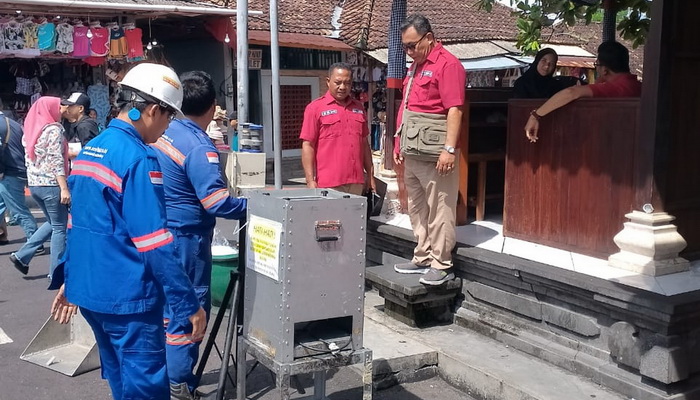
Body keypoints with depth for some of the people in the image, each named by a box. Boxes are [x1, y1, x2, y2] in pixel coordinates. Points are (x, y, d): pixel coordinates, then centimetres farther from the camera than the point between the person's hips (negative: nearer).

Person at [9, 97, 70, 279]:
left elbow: (29, 158, 17)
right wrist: (64, 188, -19)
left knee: (53, 223, 21)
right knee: (59, 227, 2)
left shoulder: (32, 129, 13)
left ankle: (22, 255, 15)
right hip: (51, 184, -8)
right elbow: (56, 161, -18)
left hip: (34, 183, 8)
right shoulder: (53, 129, -11)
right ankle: (56, 271, 5)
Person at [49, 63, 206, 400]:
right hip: (127, 297, -9)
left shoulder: (89, 150, 9)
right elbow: (155, 244, -22)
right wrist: (189, 305, -17)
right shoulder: (138, 158, -19)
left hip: (87, 289, 9)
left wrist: (67, 279, 24)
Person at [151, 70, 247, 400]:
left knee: (168, 308, 19)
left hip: (161, 235, 9)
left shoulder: (164, 134, 4)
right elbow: (217, 203, -26)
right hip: (186, 240, -9)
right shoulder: (199, 147, -21)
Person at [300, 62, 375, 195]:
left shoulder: (358, 107, 16)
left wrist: (370, 174, 18)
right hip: (329, 184, -5)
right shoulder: (315, 108, 0)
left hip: (357, 182, 5)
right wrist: (310, 181, -10)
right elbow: (308, 146, -4)